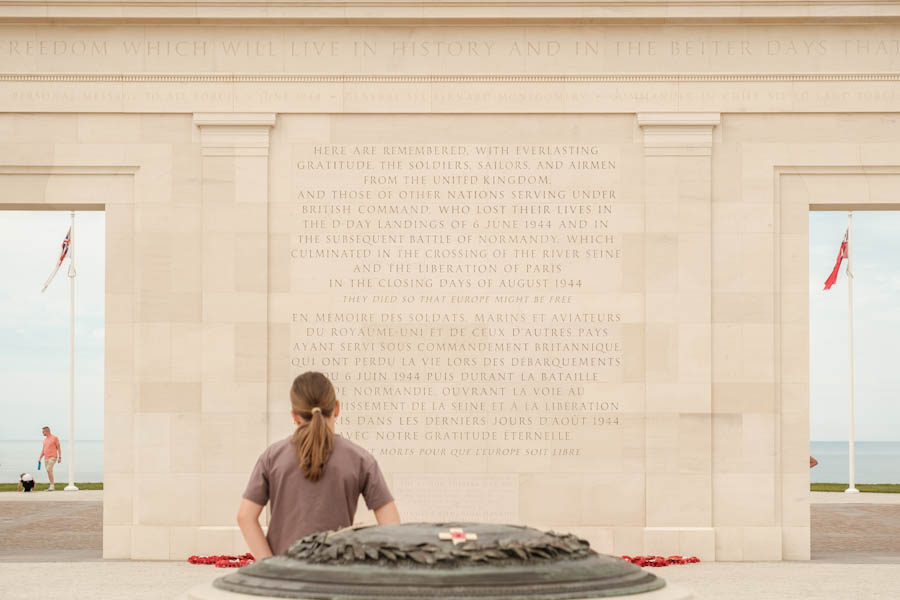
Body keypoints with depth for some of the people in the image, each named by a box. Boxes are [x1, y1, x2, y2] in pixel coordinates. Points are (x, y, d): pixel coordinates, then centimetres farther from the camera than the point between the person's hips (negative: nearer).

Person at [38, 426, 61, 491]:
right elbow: (43, 450, 20)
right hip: (46, 458, 7)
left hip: (53, 457, -7)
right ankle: (52, 486, 14)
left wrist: (60, 457, -11)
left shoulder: (55, 438, -4)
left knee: (49, 470, -22)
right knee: (49, 472, 7)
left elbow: (58, 448, -5)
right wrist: (39, 458, 12)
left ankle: (52, 485, -21)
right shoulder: (45, 440, 16)